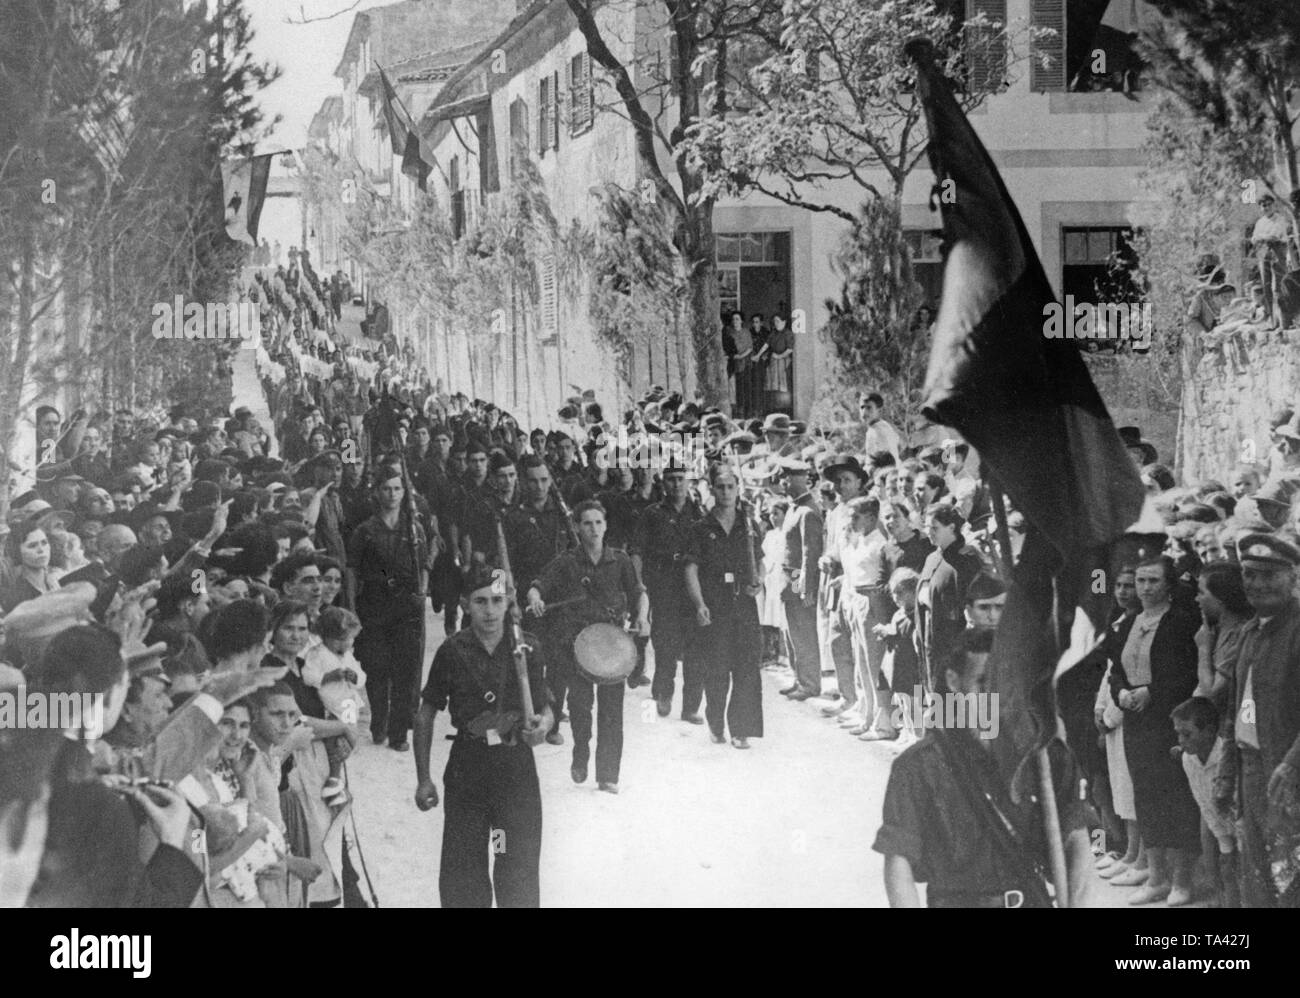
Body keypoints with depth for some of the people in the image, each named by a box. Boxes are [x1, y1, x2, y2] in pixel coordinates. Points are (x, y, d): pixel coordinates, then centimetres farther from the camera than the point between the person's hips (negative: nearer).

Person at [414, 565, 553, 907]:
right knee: (461, 869, 5)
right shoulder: (452, 651, -4)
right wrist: (423, 778, 3)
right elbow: (426, 715, 4)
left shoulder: (527, 648, -3)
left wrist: (542, 724, -18)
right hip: (466, 768, 0)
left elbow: (546, 708, 6)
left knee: (520, 867, 0)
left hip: (517, 766, 0)